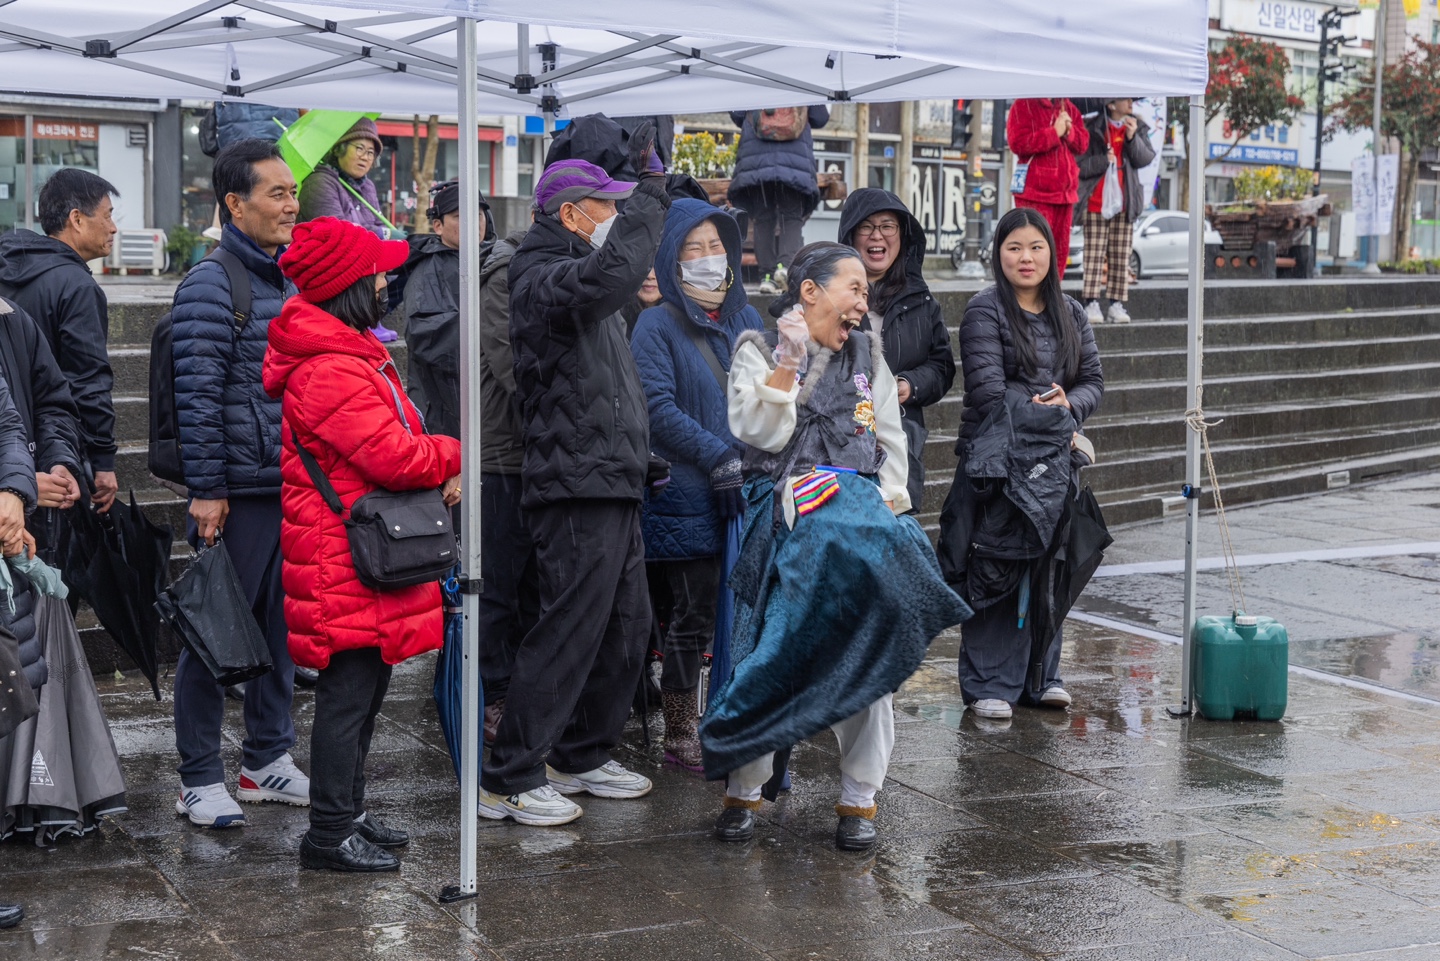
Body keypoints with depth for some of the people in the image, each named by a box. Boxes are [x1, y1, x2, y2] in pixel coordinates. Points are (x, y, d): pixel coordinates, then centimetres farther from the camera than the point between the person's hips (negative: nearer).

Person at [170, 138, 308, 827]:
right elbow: (197, 396, -15)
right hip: (238, 490, -8)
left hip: (295, 487, 8)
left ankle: (267, 759, 26)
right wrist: (206, 489, -18)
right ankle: (200, 781, 9)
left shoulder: (293, 280, 15)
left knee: (281, 625, 13)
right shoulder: (211, 285, -10)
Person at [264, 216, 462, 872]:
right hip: (346, 563, -11)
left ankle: (348, 811, 30)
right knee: (348, 692, -4)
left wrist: (442, 468, -1)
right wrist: (454, 456, -6)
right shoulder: (330, 370, -21)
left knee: (366, 689, 18)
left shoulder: (354, 353, 16)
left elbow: (396, 442, 17)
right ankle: (330, 834, 5)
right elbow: (394, 456, -24)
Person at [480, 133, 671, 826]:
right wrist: (649, 191, -30)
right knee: (568, 632, -9)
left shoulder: (575, 273, 21)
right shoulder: (544, 278, -13)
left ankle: (580, 756, 27)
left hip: (613, 485, 11)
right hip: (579, 489, -11)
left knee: (626, 628, 15)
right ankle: (507, 780, -1)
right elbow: (609, 275, -35)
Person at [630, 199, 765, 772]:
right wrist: (719, 456, -18)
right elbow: (657, 406, -12)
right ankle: (680, 734, 10)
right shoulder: (658, 326, -2)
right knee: (695, 611, -2)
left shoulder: (745, 318, 15)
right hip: (687, 494, -5)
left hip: (747, 490, 5)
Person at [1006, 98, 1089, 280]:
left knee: (1060, 251, 9)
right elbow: (1018, 142, -16)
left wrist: (1069, 131, -9)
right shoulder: (1023, 106, -3)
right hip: (1035, 191, -7)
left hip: (1065, 190, 7)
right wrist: (1055, 132, -14)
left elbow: (1083, 143, 12)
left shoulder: (1069, 108, 16)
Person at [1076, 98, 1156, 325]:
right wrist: (1103, 160, -18)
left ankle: (1116, 305, 6)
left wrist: (1133, 138, -14)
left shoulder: (1138, 127, 10)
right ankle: (1091, 304, -5)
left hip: (1124, 203, 4)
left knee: (1121, 256, 4)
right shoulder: (1093, 129, -2)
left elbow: (1145, 159, -1)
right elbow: (1079, 165, -6)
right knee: (1094, 255, -5)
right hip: (1095, 202, -4)